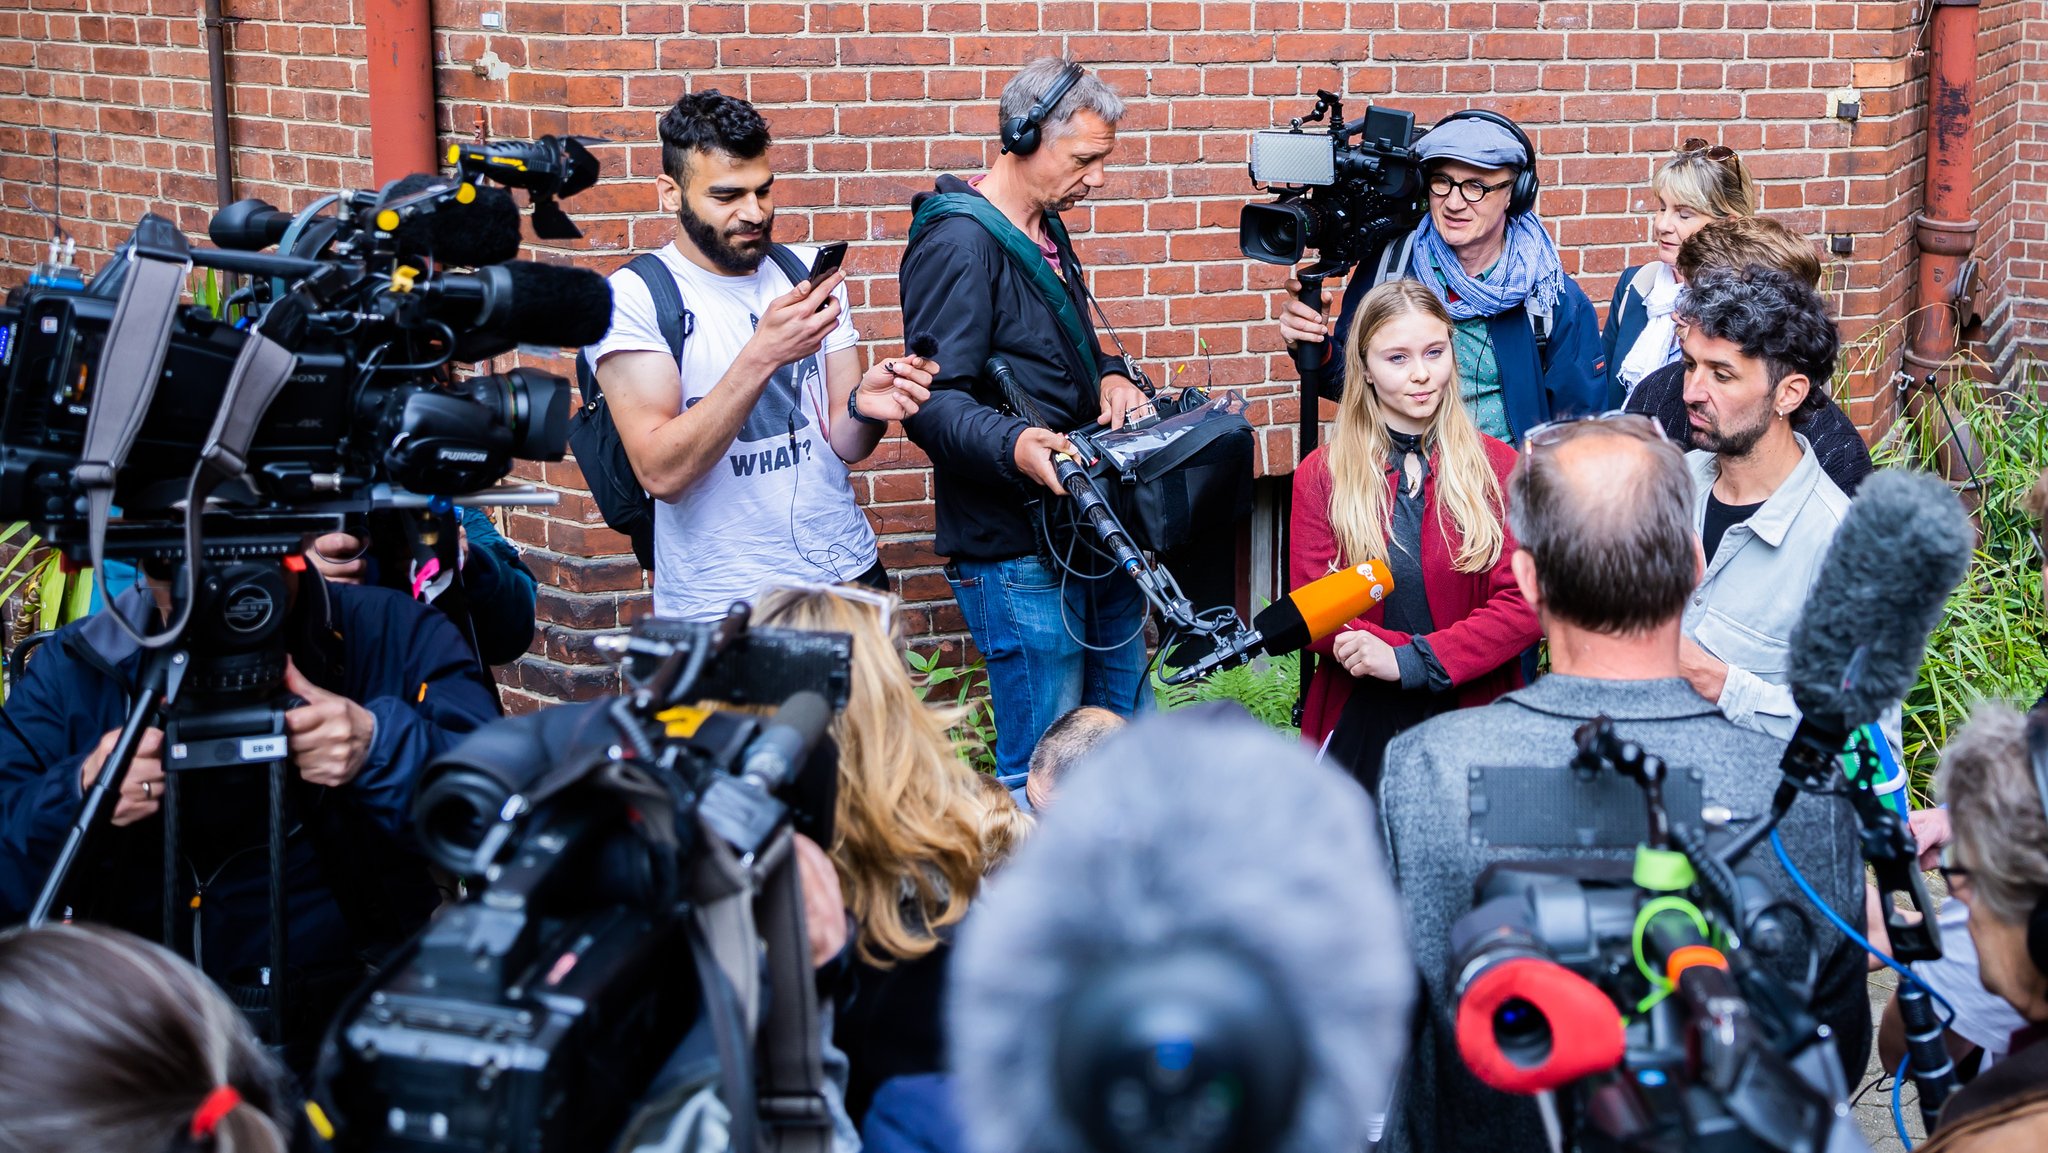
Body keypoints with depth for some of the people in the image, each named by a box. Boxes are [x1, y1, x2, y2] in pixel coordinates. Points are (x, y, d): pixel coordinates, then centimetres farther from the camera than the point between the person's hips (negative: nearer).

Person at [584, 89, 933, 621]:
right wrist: (761, 355, -30)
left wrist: (865, 407, -20)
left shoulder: (810, 273, 4)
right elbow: (661, 473, -22)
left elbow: (844, 443, 3)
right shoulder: (632, 297, -12)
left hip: (847, 573, 5)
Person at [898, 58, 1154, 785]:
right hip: (1019, 554, -9)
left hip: (1093, 532, 9)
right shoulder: (959, 242, -15)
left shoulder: (1046, 229, 15)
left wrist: (1108, 376, 4)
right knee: (1044, 770, -4)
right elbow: (934, 402, -22)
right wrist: (1013, 446, -40)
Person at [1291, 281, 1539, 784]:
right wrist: (1426, 654, -19)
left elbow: (1524, 605, -10)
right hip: (1358, 723, 0)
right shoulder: (1322, 476, 0)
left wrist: (1409, 662, -21)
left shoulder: (1497, 468, -1)